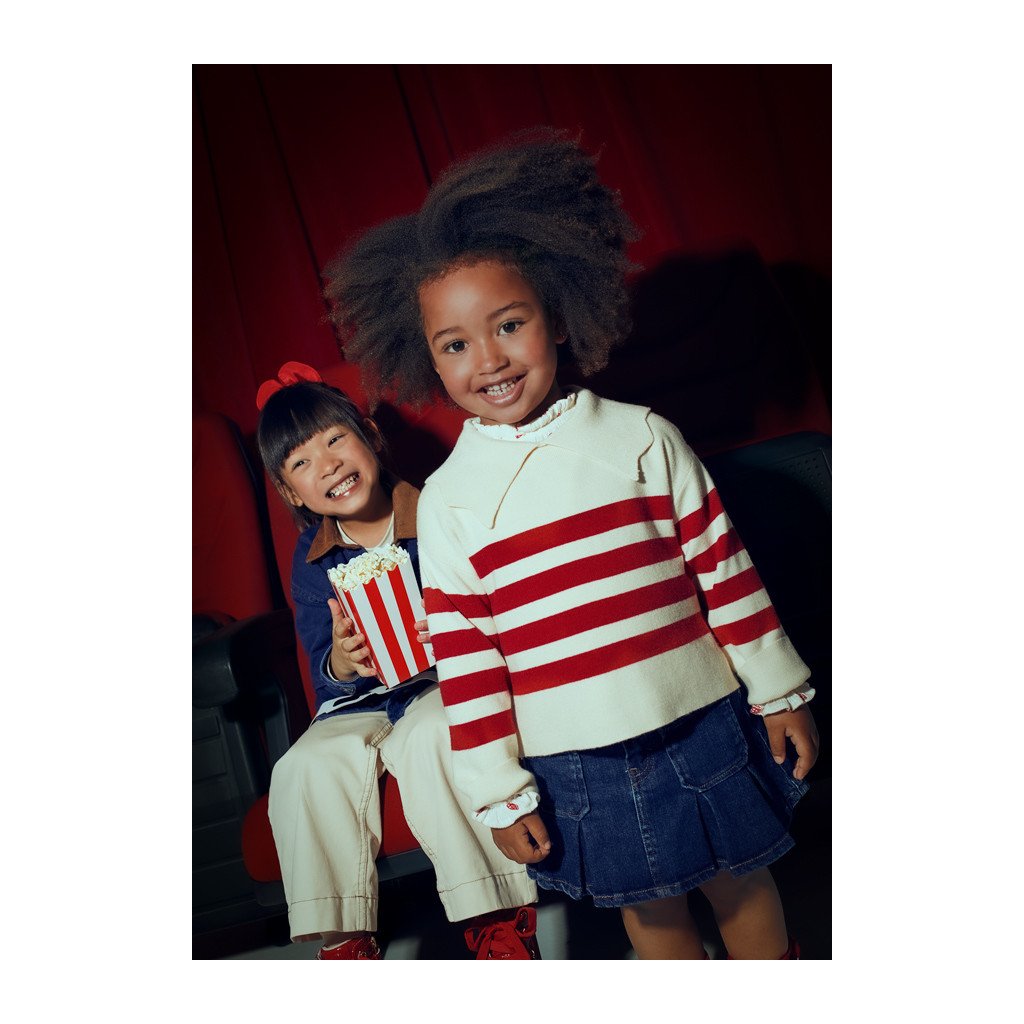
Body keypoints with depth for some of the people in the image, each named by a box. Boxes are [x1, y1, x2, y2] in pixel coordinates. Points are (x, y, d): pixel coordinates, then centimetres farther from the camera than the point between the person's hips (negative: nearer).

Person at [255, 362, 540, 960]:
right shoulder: (312, 561, 4)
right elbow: (323, 671, 3)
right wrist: (341, 663, -21)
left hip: (450, 681, -4)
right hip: (364, 699, 5)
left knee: (432, 737, -34)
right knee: (307, 768, -20)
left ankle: (500, 919, -19)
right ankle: (343, 938, -3)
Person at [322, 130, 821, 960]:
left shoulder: (638, 436, -7)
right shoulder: (448, 499, -6)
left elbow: (722, 566, -1)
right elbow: (464, 656, -4)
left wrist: (779, 689, 4)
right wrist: (497, 788, -1)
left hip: (704, 725, 1)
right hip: (575, 764, 0)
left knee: (742, 881, 20)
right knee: (652, 909, 19)